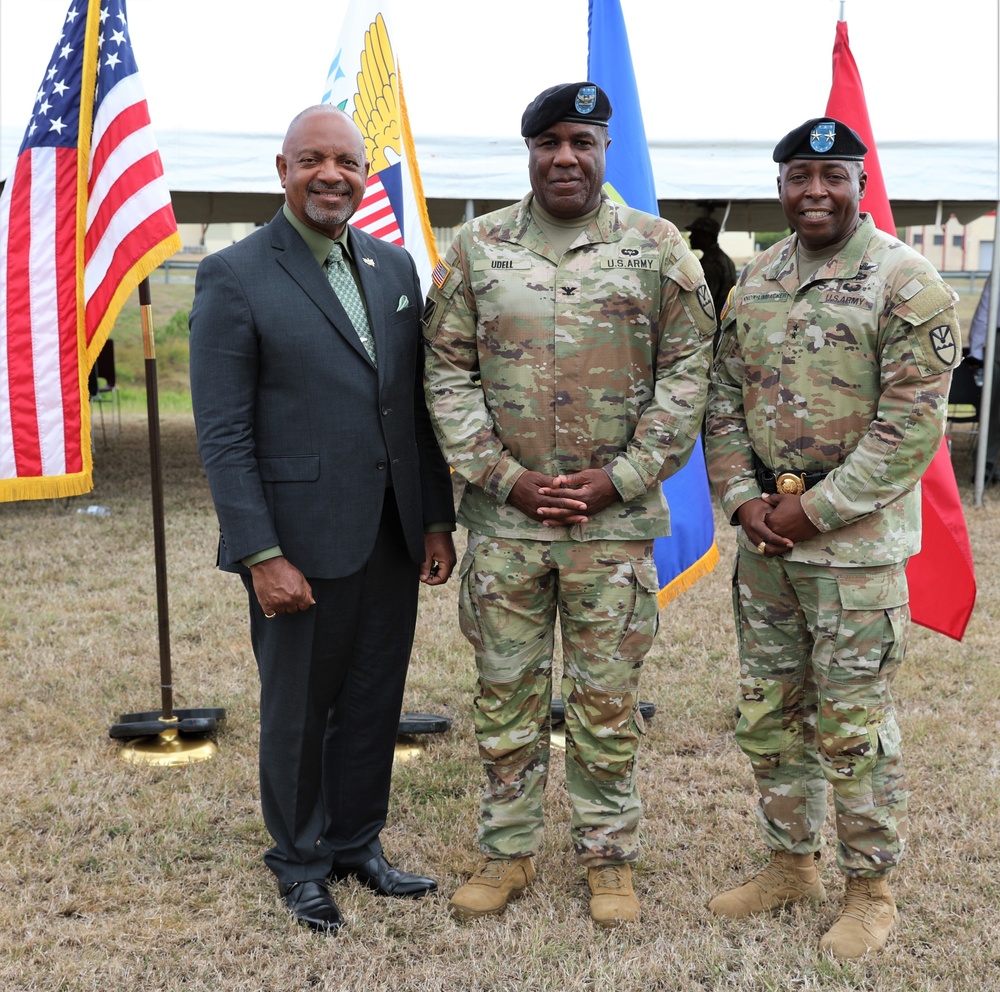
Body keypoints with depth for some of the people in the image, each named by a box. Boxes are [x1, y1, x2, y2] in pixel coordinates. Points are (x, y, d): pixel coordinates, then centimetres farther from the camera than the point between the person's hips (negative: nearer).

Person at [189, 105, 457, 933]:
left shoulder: (395, 267, 9)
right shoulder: (234, 277, -8)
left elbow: (419, 405, 12)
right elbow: (222, 434, -11)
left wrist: (437, 518, 9)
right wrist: (262, 555, -16)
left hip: (393, 538, 5)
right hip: (302, 542, -5)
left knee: (374, 705, 15)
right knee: (298, 711, 11)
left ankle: (357, 843, 35)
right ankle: (301, 861, 31)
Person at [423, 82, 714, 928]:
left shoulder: (657, 247, 1)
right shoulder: (477, 248, 4)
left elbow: (686, 372, -1)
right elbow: (448, 374, 3)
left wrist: (618, 479, -9)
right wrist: (507, 477, -7)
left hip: (616, 516, -1)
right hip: (503, 517, 2)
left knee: (607, 697, 8)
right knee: (506, 691, 11)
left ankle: (610, 856, 25)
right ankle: (508, 850, 27)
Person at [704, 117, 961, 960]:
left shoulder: (906, 283, -9)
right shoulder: (756, 280, 10)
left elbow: (911, 426, -14)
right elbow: (724, 397, 12)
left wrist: (813, 512, -15)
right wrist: (742, 498, -2)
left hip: (855, 537, -6)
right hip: (763, 533, 6)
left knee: (853, 725, 2)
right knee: (767, 715, 14)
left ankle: (871, 890, 21)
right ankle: (791, 864, 32)